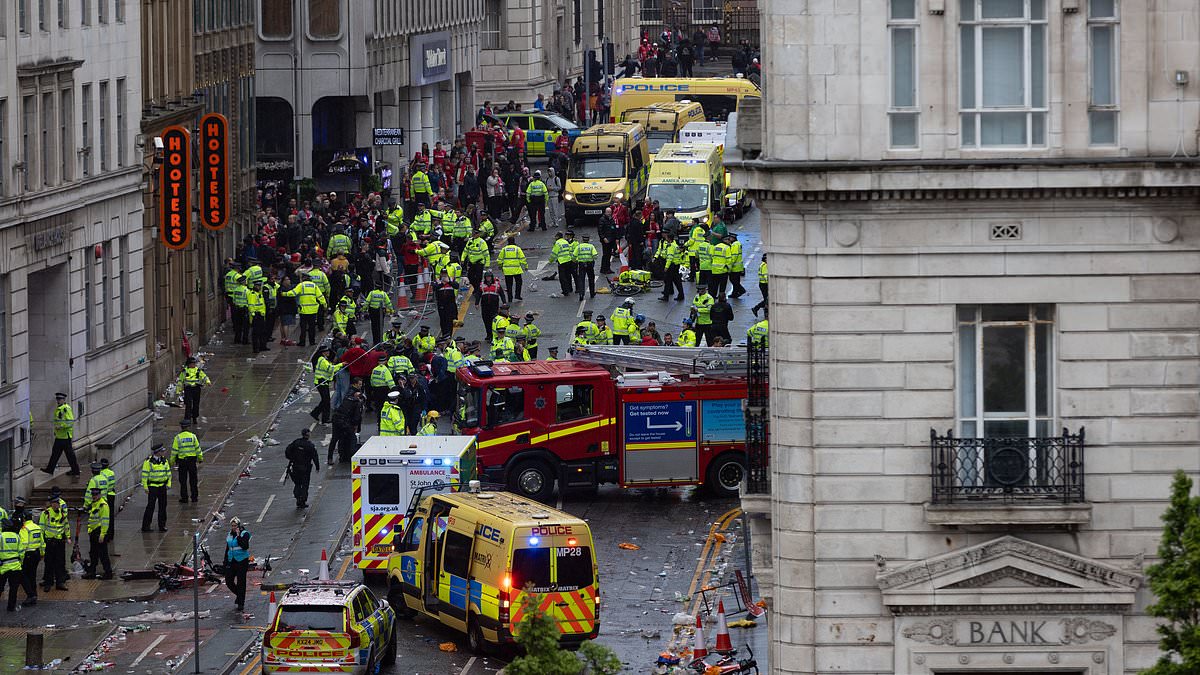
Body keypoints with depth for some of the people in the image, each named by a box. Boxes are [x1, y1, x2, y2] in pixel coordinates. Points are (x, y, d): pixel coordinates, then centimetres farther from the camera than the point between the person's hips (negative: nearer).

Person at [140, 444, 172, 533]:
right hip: (152, 486, -6)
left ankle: (162, 525, 15)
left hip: (162, 486, 6)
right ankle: (145, 526, -2)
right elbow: (144, 474, -8)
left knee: (162, 506, 7)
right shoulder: (149, 461, -10)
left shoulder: (164, 461, 9)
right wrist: (145, 487, -12)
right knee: (150, 506, -7)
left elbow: (168, 473, 17)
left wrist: (168, 484, 7)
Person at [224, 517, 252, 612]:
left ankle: (241, 603, 6)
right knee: (228, 581, 3)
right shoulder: (229, 535, 11)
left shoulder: (245, 534, -7)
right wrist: (226, 563, 14)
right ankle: (238, 594, 30)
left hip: (242, 561, -6)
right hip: (231, 561, 6)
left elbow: (245, 546, -22)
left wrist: (238, 536, -23)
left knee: (241, 582, -3)